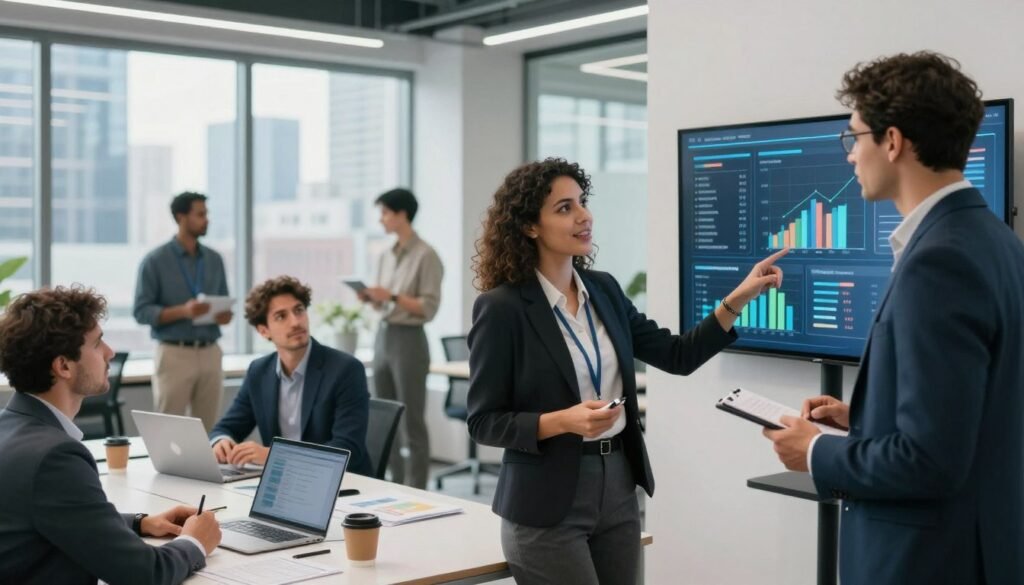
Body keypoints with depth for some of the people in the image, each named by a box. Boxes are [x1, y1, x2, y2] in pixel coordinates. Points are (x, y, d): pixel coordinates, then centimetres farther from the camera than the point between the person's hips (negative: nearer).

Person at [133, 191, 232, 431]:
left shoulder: (214, 260, 11)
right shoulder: (155, 261, -4)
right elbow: (141, 311, -8)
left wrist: (225, 314, -7)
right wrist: (182, 311, -22)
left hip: (210, 354, 4)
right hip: (174, 354, -4)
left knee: (210, 430, 4)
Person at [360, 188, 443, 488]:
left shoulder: (426, 256, -9)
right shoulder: (387, 256, 13)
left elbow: (429, 308, -13)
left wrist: (392, 296, -20)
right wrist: (370, 298, -1)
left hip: (409, 340, -8)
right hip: (383, 336, 8)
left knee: (412, 421, -3)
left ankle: (416, 491, 3)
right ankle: (396, 486, 19)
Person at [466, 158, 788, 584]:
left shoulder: (603, 289, 6)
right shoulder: (501, 308, -13)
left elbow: (677, 356, 7)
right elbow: (483, 422, -11)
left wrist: (738, 299, -2)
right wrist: (563, 421, -24)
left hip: (617, 487, 6)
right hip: (548, 502, -6)